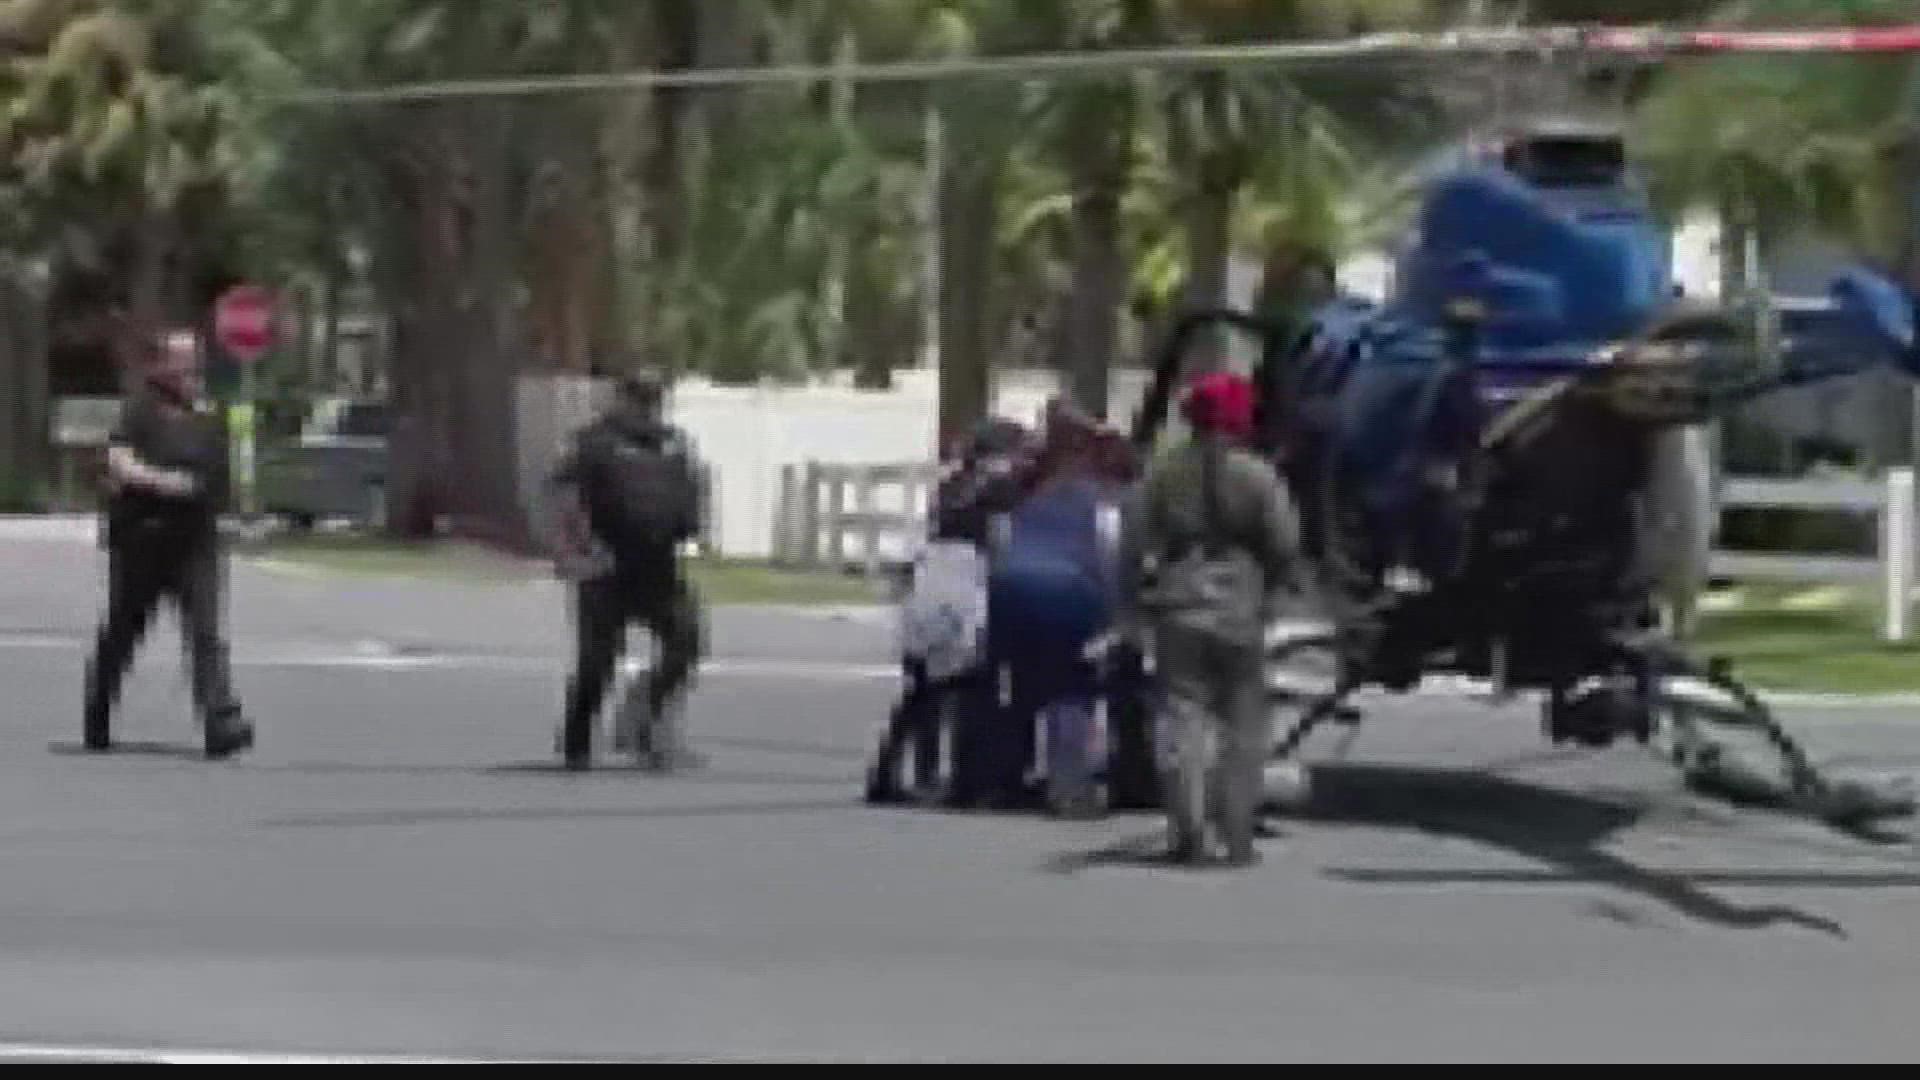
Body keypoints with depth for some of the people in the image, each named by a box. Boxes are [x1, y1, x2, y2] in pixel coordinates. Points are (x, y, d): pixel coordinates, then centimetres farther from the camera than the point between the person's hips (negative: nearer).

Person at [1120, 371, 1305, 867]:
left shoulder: (1162, 474, 2)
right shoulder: (1257, 476, -4)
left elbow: (1134, 542, 2)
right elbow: (1285, 545, -5)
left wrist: (1135, 605, 10)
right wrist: (1276, 590, 13)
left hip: (1179, 609, 1)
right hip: (1240, 612, -1)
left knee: (1184, 717, 2)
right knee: (1242, 725, 8)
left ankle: (1190, 831, -8)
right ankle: (1236, 836, 5)